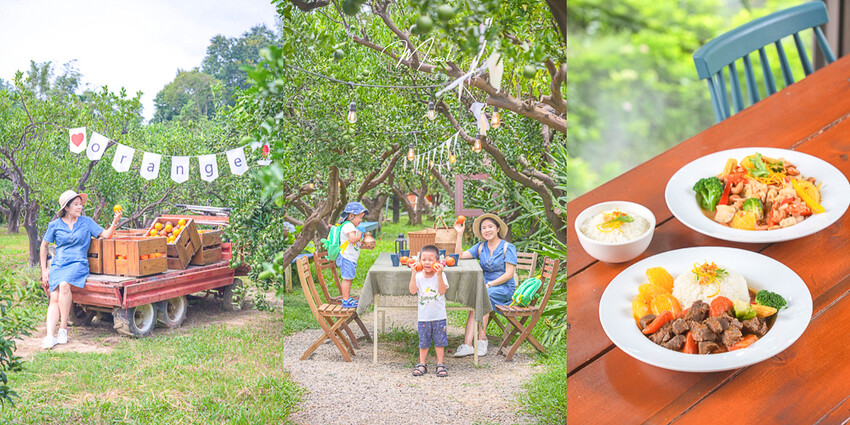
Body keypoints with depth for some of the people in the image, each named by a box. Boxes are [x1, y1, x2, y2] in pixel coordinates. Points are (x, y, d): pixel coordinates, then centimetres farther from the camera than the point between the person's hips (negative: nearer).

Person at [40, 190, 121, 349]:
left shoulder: (86, 222, 7)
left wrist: (115, 222, -16)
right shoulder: (55, 225, 8)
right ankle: (50, 336, -21)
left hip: (78, 264, -2)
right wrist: (44, 269, 13)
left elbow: (106, 235, 2)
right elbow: (44, 246, 18)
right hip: (58, 264, 2)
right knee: (54, 298, -17)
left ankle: (63, 328, -25)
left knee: (64, 284, -32)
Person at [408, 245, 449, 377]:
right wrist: (413, 274, -19)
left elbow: (443, 291, -18)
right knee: (423, 342, 9)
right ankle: (422, 365, 21)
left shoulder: (440, 275, -6)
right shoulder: (418, 276, -2)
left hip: (439, 316, -1)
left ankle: (440, 365, 18)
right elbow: (413, 291, -14)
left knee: (439, 341, 7)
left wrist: (439, 275, -26)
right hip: (423, 316, 1)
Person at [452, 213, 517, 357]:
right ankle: (468, 344, -38)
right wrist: (460, 234, 0)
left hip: (504, 287, -4)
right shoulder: (480, 247, 13)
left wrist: (490, 284, -18)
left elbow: (509, 274, -9)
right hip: (486, 286, 4)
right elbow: (459, 256, 2)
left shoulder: (508, 247, -3)